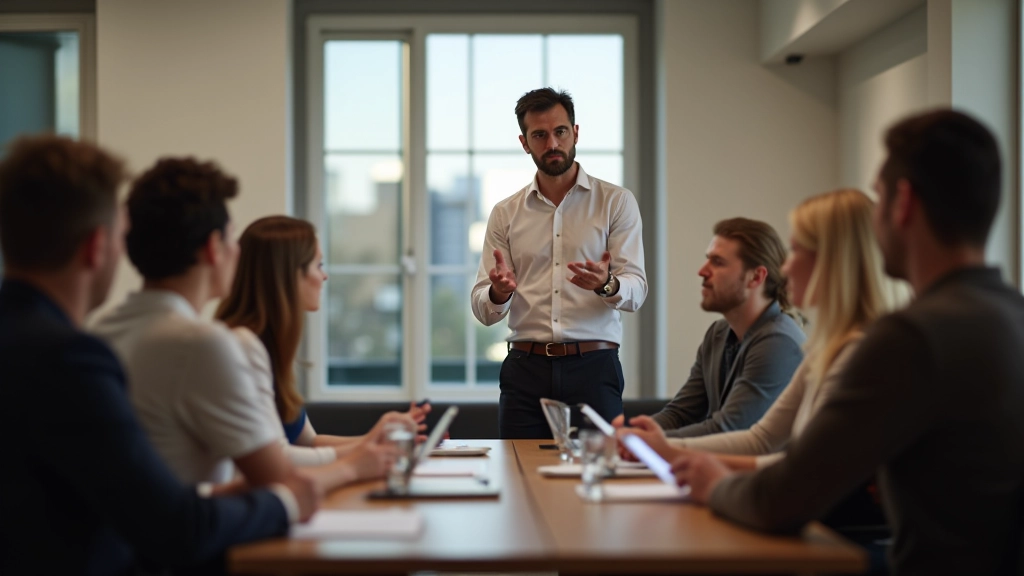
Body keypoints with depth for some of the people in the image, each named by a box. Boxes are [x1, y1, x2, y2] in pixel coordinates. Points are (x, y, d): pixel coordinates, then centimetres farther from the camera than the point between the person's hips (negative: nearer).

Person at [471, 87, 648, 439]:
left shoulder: (617, 202, 5)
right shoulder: (505, 214, 11)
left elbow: (636, 290, -4)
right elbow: (484, 312, 6)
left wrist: (606, 285, -26)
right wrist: (499, 293, -17)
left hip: (593, 368, -2)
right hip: (525, 369, 2)